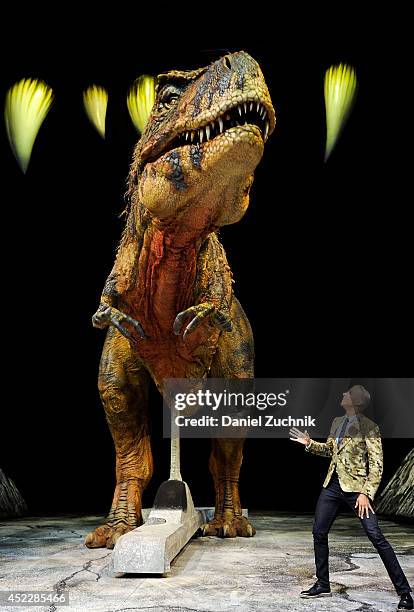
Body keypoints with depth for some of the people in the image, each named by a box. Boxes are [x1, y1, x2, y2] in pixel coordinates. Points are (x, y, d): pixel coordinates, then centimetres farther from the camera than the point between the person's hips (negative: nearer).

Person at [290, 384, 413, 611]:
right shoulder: (337, 422, 9)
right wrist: (310, 443, 9)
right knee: (318, 532, 9)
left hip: (355, 487, -7)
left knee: (376, 537, -11)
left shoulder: (369, 428, -12)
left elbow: (376, 465, -13)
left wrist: (366, 493, -20)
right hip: (332, 485, 7)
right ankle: (322, 585, 24)